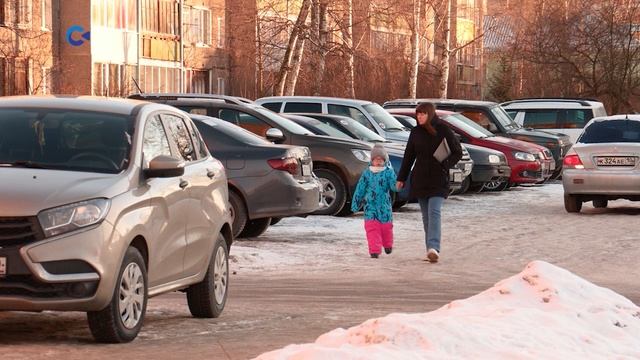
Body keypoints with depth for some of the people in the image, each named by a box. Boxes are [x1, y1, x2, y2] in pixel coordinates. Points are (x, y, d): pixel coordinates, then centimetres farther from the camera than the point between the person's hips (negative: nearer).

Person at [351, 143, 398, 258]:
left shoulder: (388, 172, -1)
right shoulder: (366, 173, 4)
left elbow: (394, 186, -10)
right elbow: (360, 190, 9)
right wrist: (355, 204, 11)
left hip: (385, 207, 0)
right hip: (370, 206, 0)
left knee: (386, 227, 12)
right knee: (372, 228, -8)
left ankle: (388, 246, 36)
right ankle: (374, 250, -8)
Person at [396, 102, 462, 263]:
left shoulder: (443, 130, -5)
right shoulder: (416, 132, 7)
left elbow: (457, 152, 0)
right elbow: (409, 156, 14)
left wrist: (445, 165, -15)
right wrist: (401, 178, 14)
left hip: (438, 180, -5)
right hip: (420, 180, 5)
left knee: (434, 212, -19)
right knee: (426, 216, 6)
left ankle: (433, 248, -29)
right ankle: (431, 251, 11)